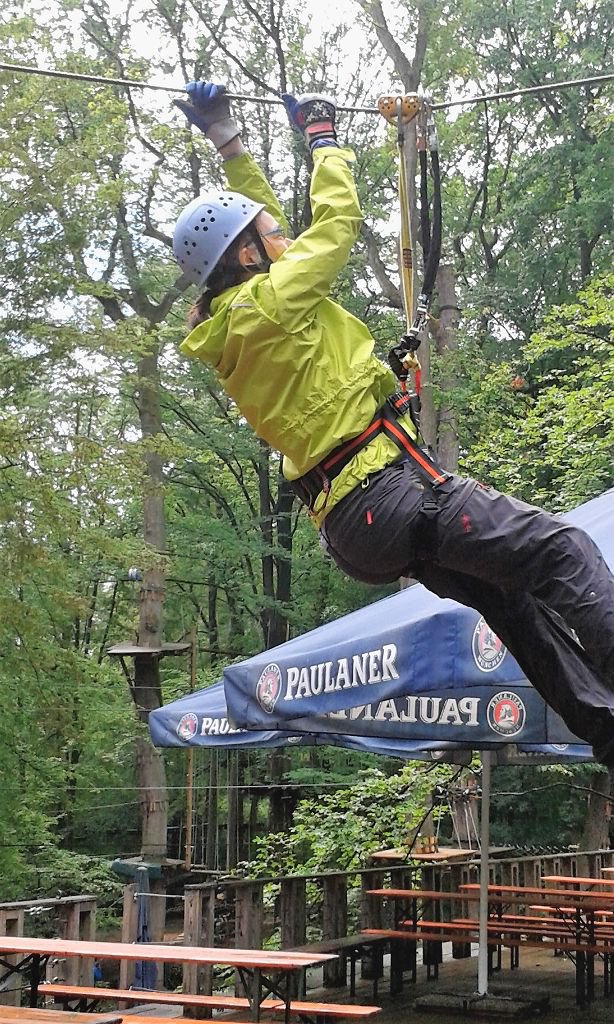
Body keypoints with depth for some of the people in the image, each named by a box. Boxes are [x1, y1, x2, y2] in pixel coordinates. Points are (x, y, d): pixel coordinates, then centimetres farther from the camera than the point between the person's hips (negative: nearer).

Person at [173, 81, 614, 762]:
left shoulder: (225, 327, 15)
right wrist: (323, 140, 20)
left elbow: (258, 221, 29)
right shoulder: (273, 299, -10)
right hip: (389, 493, -10)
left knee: (513, 601, 16)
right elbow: (338, 217, 3)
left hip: (347, 522, 10)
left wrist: (228, 142, 33)